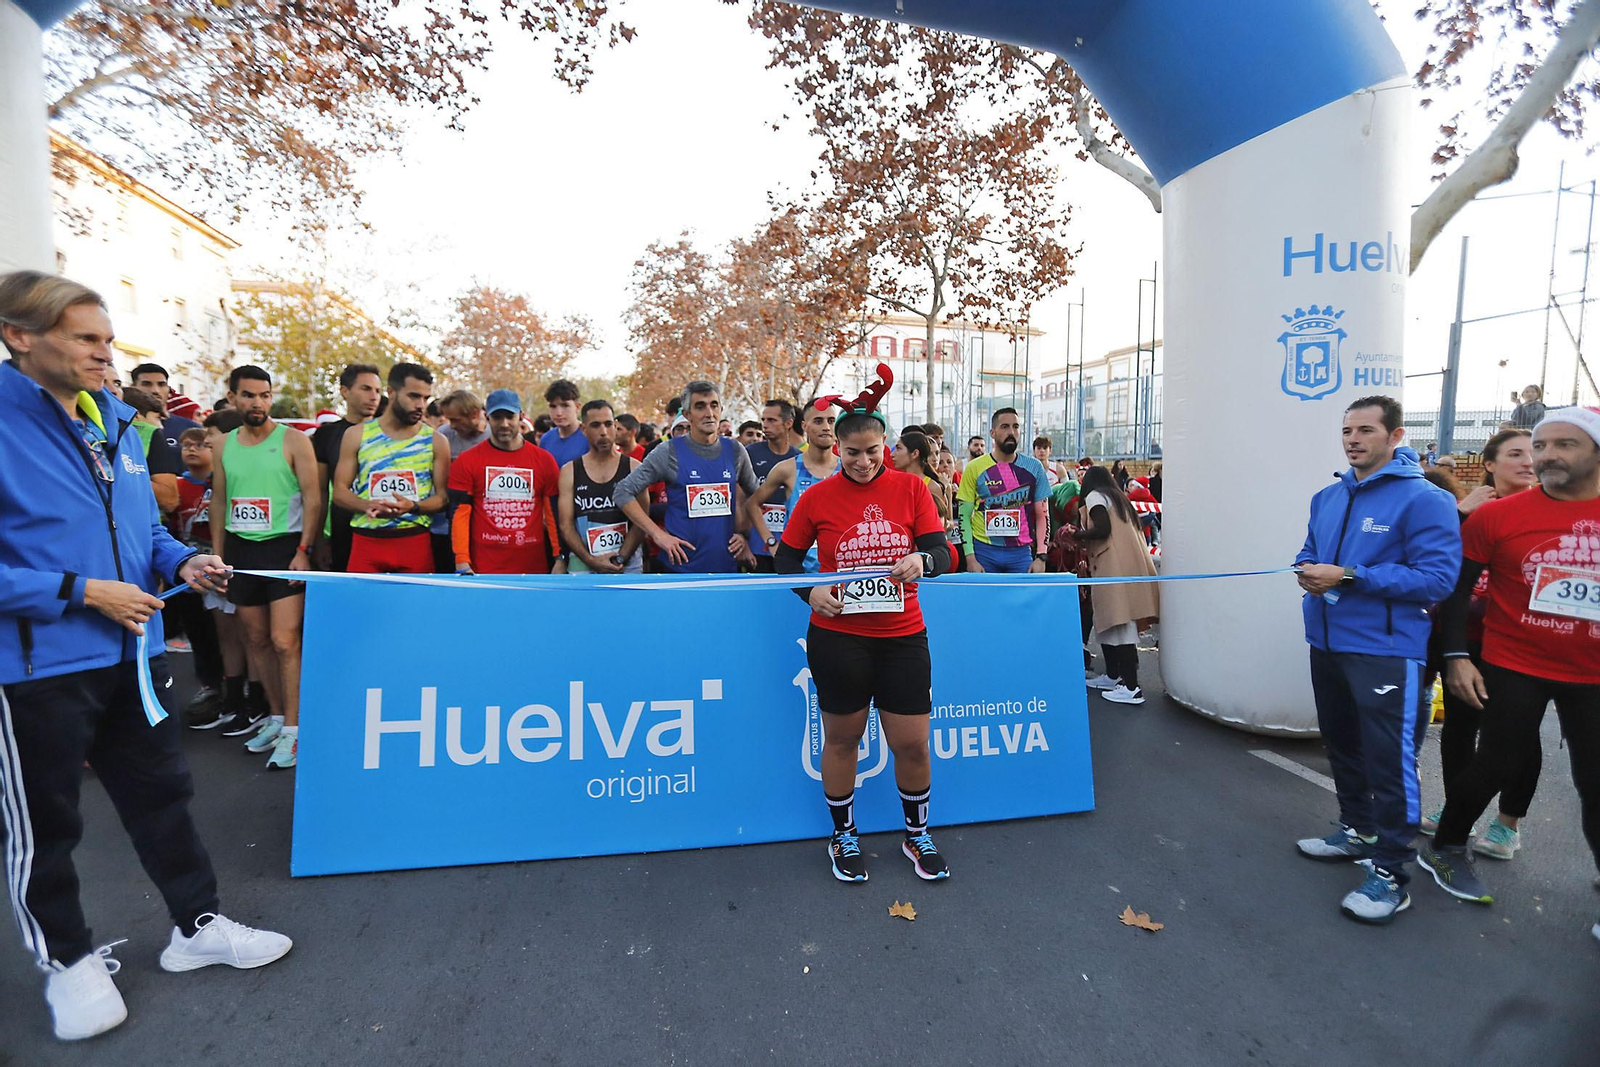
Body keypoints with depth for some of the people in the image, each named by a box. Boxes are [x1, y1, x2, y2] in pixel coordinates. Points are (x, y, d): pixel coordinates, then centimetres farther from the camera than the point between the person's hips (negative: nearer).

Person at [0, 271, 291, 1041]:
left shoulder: (117, 422, 7)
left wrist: (181, 563, -2)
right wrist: (84, 592, -20)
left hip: (131, 652, 7)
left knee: (162, 793, 16)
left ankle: (198, 925, 32)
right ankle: (66, 958, 34)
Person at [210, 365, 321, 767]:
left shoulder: (293, 440, -4)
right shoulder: (224, 444, 11)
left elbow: (312, 499, -7)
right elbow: (219, 502, 16)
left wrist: (303, 550, -15)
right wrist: (218, 554, 10)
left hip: (284, 547, -5)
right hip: (240, 551, 6)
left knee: (284, 641, -10)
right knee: (256, 640, 11)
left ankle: (291, 731, -3)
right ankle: (276, 716, 25)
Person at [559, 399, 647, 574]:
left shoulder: (633, 468, 3)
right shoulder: (569, 472, 4)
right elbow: (566, 525, 1)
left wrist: (621, 558, -13)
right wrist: (591, 561, -12)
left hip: (628, 564, 0)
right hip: (583, 563, 0)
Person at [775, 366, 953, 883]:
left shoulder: (910, 488, 0)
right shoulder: (817, 497, -3)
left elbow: (941, 553, -4)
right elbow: (785, 558, 5)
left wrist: (921, 561, -27)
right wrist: (809, 590, -14)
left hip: (902, 636, 1)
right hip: (836, 636, -1)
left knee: (912, 744, 8)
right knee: (841, 738, 13)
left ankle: (917, 835, 36)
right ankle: (843, 837, 36)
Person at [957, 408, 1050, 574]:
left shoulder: (1034, 467, 5)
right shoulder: (975, 468, 0)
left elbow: (1042, 515, 7)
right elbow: (964, 516, 0)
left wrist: (1041, 557, -2)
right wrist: (970, 559, -7)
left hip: (1021, 552, 1)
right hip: (984, 551, -1)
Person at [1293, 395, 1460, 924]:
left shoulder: (1424, 500, -13)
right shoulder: (1327, 497, 9)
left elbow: (1437, 578, -19)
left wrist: (1348, 577, -23)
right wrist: (1309, 572, -4)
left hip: (1385, 650, -7)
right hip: (1327, 643, 8)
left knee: (1389, 760, -2)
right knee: (1341, 745, 20)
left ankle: (1389, 872, 11)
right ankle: (1357, 830, 38)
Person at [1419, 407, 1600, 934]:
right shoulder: (1498, 515, -9)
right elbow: (1457, 586, -4)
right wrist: (1457, 656, -10)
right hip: (1514, 668, -2)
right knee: (1498, 766, 7)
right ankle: (1444, 849, 28)